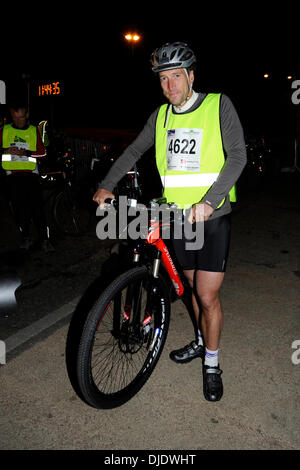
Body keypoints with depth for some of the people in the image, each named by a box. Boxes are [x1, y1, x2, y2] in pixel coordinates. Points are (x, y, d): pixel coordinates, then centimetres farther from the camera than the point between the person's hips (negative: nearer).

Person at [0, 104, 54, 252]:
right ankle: (26, 237, 16)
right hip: (12, 175, 1)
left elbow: (43, 153, 2)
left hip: (31, 174, -1)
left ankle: (44, 239, 0)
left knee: (37, 207, -6)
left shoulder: (34, 131, 7)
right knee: (19, 207, 3)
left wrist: (26, 153, -13)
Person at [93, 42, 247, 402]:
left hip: (212, 217, -4)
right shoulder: (161, 115, 7)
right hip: (179, 216, 4)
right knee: (194, 286, 17)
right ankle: (201, 342, 40)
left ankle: (212, 364, 18)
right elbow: (134, 151, 16)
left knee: (207, 295, -3)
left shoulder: (218, 105, -6)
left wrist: (208, 201, -25)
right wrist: (106, 186, 8)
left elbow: (237, 155, -14)